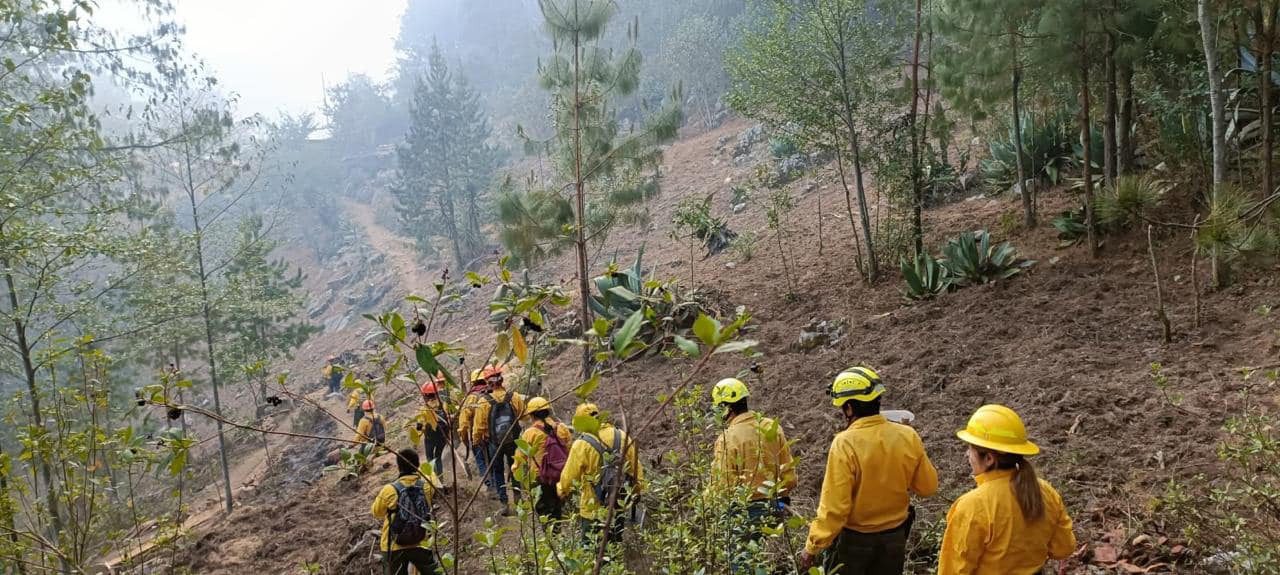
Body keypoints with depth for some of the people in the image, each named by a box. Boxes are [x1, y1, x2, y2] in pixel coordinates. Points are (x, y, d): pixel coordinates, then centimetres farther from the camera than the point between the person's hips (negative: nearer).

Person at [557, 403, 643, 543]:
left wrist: (561, 489, 12)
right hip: (620, 508, 5)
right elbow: (636, 469, 5)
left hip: (594, 510, -5)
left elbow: (569, 476, -7)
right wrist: (635, 492, 18)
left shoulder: (582, 444, -15)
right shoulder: (622, 437, -1)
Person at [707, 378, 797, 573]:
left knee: (742, 566, 3)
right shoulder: (772, 428, 1)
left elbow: (722, 485, -15)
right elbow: (788, 472, 6)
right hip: (774, 508, 6)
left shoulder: (727, 438, -15)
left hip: (746, 512, -6)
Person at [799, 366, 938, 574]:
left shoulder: (845, 444, -23)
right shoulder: (908, 436, -10)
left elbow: (834, 506, -22)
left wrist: (812, 548, -12)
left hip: (853, 540, -4)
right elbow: (928, 486, 3)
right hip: (894, 538, 4)